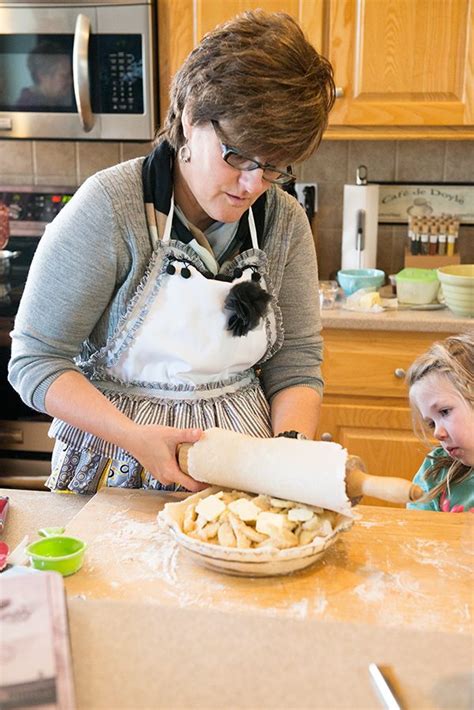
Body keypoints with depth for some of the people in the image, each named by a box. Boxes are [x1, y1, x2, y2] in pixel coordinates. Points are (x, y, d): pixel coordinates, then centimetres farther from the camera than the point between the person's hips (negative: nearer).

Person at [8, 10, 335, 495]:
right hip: (118, 470, -1)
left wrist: (292, 447, -16)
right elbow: (35, 362, -11)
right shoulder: (109, 207, -14)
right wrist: (136, 437, -22)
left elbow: (296, 363, 3)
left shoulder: (285, 222, -1)